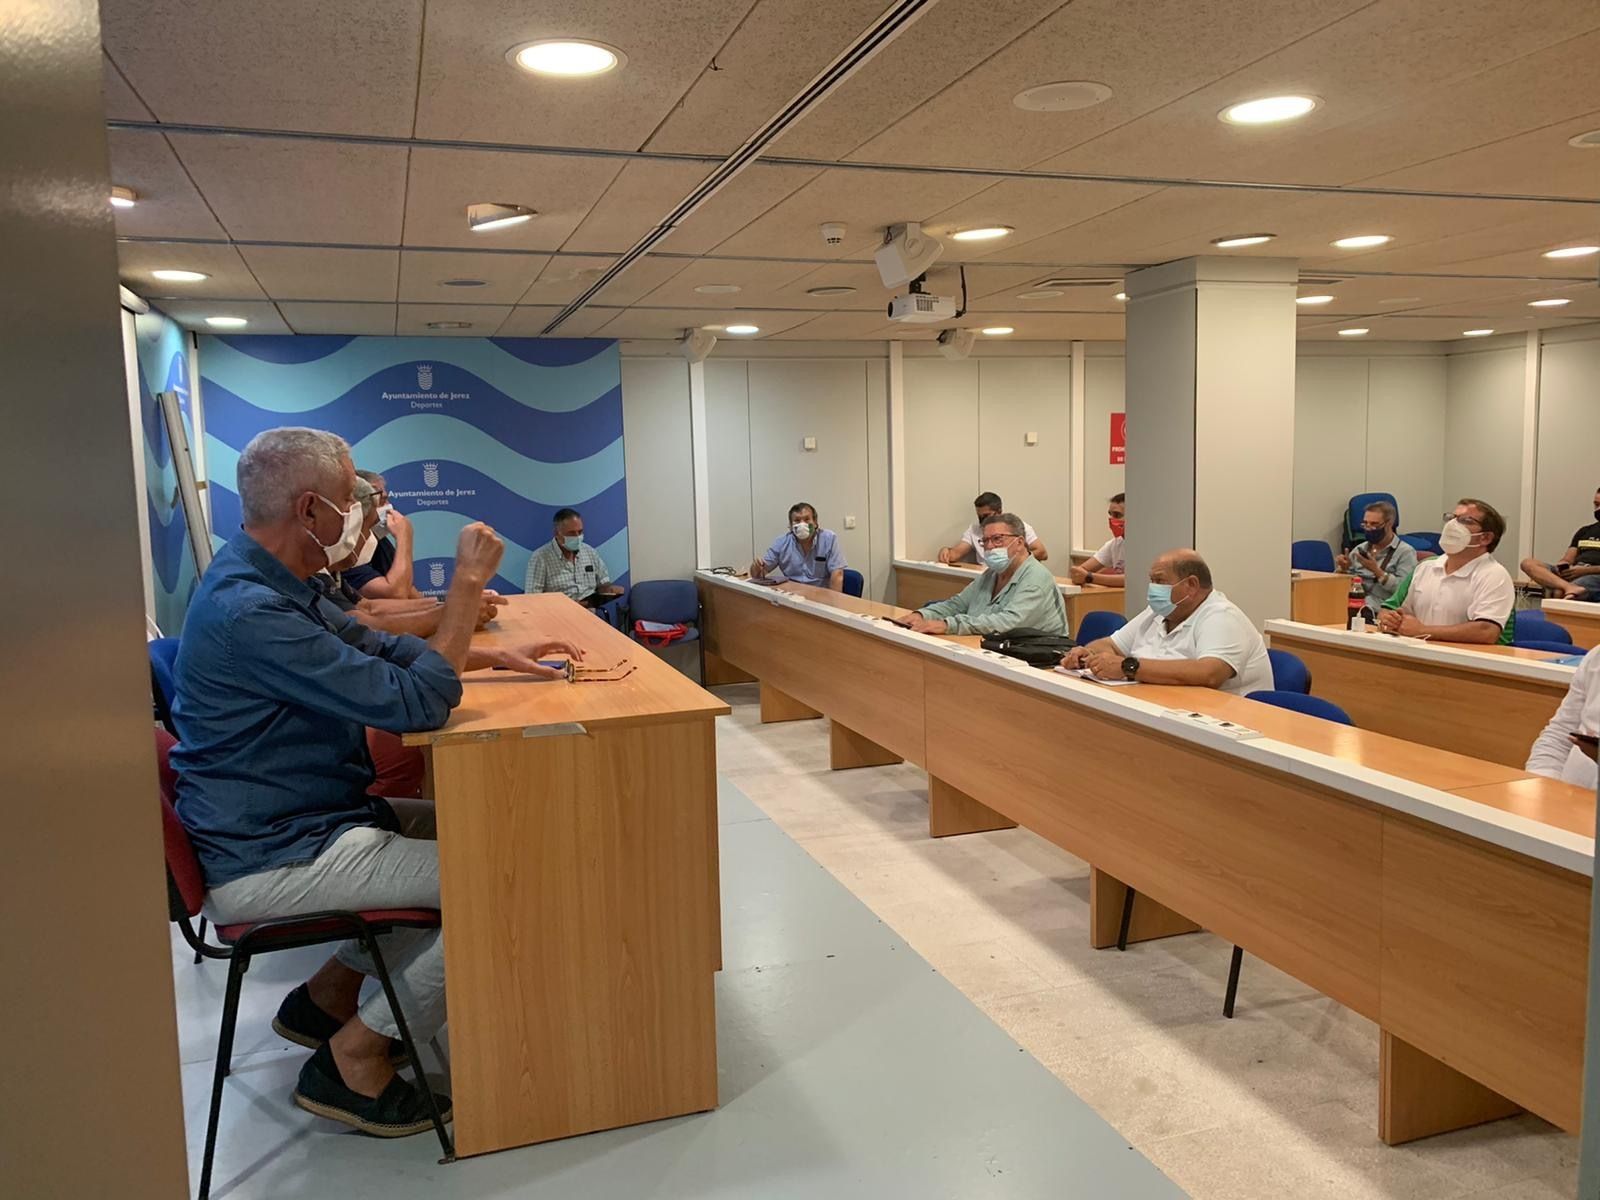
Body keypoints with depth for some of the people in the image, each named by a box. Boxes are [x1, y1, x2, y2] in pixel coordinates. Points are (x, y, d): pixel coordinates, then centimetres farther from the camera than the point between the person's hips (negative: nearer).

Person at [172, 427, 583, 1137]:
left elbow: (376, 647, 18)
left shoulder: (262, 581, 6)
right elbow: (416, 704, -27)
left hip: (295, 821, 11)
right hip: (267, 860, -11)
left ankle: (330, 993, 23)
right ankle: (353, 1059, 2)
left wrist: (499, 658, 9)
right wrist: (468, 584, -21)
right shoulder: (248, 612, -27)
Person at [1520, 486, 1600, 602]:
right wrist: (1563, 566, -5)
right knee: (1528, 563, -23)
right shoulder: (1585, 531, 28)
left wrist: (1585, 570, -17)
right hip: (1572, 573, 6)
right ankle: (1569, 587, -45)